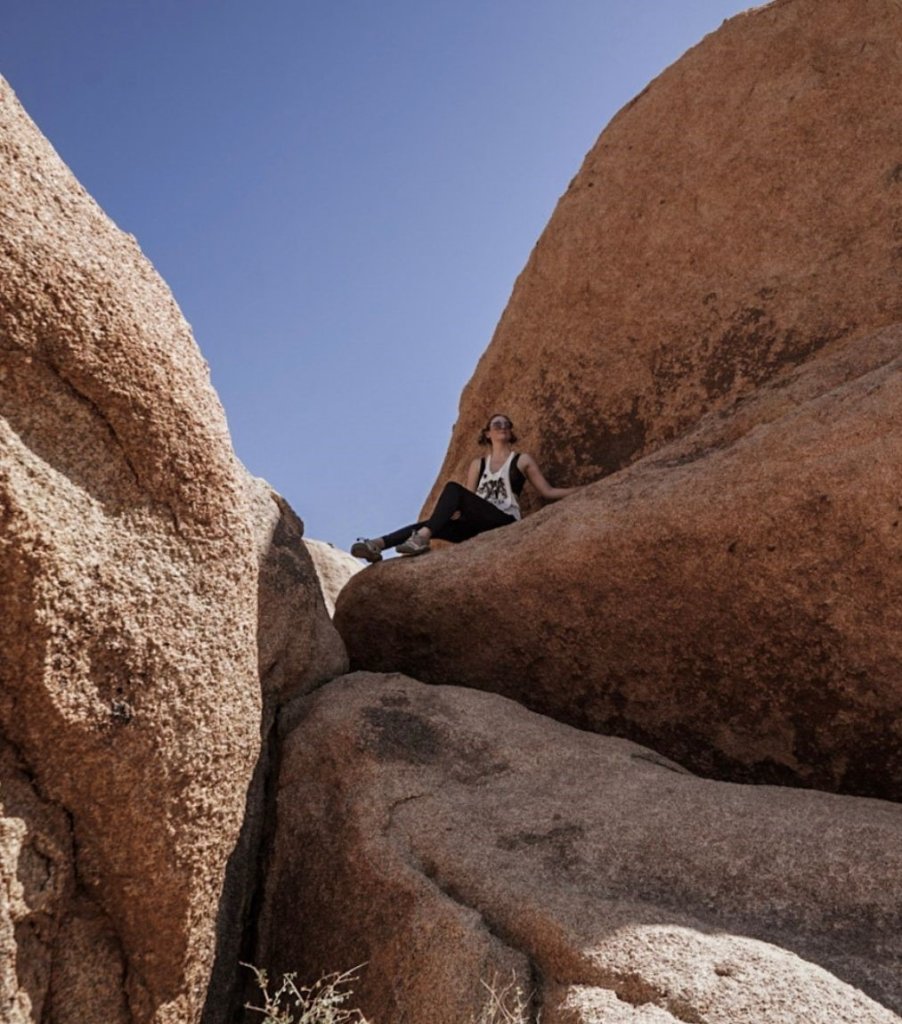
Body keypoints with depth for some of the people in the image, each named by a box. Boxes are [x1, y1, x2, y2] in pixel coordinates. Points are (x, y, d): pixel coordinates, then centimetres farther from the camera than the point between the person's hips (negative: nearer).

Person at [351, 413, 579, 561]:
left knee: (453, 488, -26)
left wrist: (582, 490, 1)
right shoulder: (478, 464, 23)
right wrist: (449, 510, -1)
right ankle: (378, 544, -38)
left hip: (503, 523, -5)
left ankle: (422, 538, -43)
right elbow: (469, 503, 19)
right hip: (479, 526, 5)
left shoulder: (523, 460, 13)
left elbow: (548, 492, 10)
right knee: (430, 524, -20)